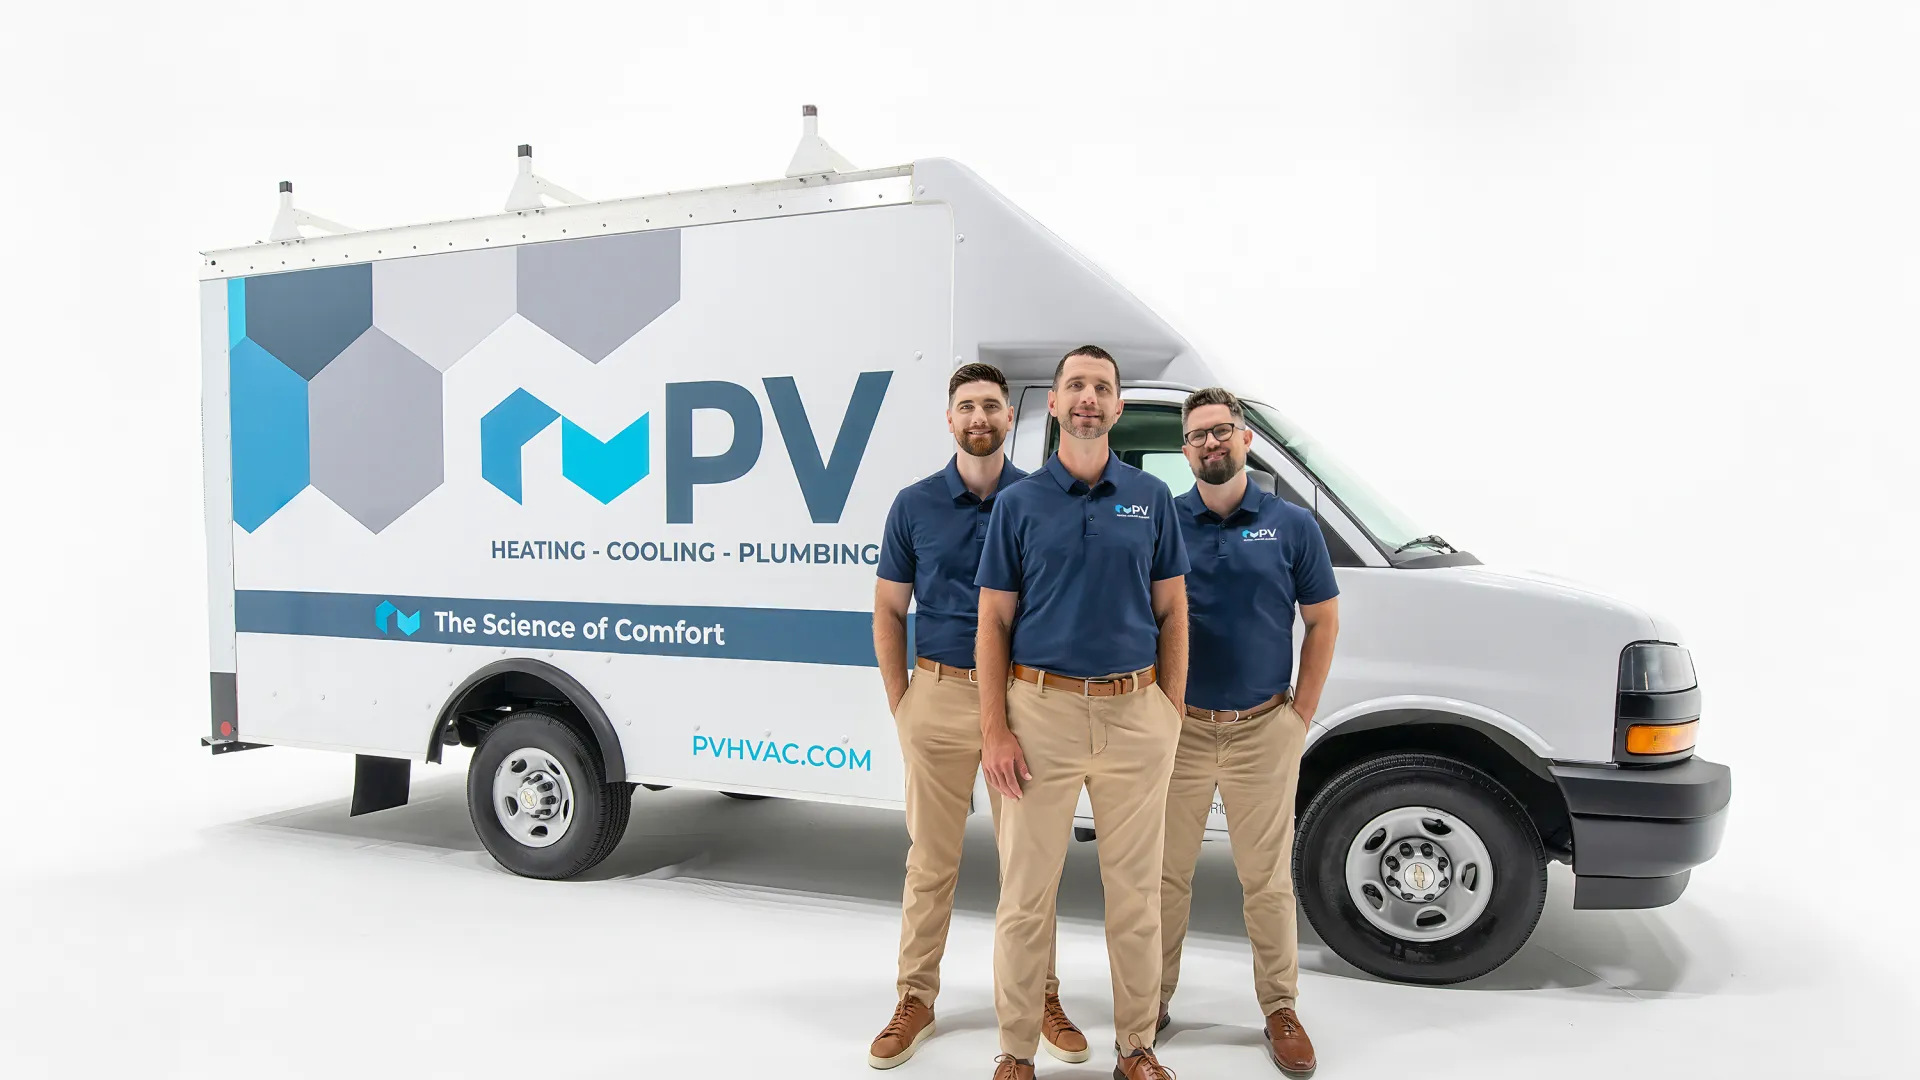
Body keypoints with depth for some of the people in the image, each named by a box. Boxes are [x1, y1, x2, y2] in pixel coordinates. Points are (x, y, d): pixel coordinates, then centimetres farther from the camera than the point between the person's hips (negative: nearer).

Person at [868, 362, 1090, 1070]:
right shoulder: (914, 505, 4)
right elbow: (888, 612, 8)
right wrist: (900, 706, 1)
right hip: (939, 695, 0)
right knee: (930, 860, 7)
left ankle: (1041, 996, 23)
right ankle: (916, 999, 20)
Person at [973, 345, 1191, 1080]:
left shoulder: (1151, 498, 6)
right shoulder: (1018, 503, 2)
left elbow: (1172, 612, 8)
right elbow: (993, 624, 1)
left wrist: (1171, 713, 1)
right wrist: (995, 730, -6)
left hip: (1134, 713, 2)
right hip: (1042, 710, -1)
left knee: (1136, 891, 10)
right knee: (1026, 893, 5)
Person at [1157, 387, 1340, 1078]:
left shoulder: (1291, 525, 1)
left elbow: (1323, 620, 6)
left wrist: (1302, 711, 1)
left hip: (1263, 729, 0)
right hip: (1178, 729, 0)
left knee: (1267, 879, 8)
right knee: (1166, 873, 9)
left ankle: (1280, 1009, 23)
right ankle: (1152, 999, 23)